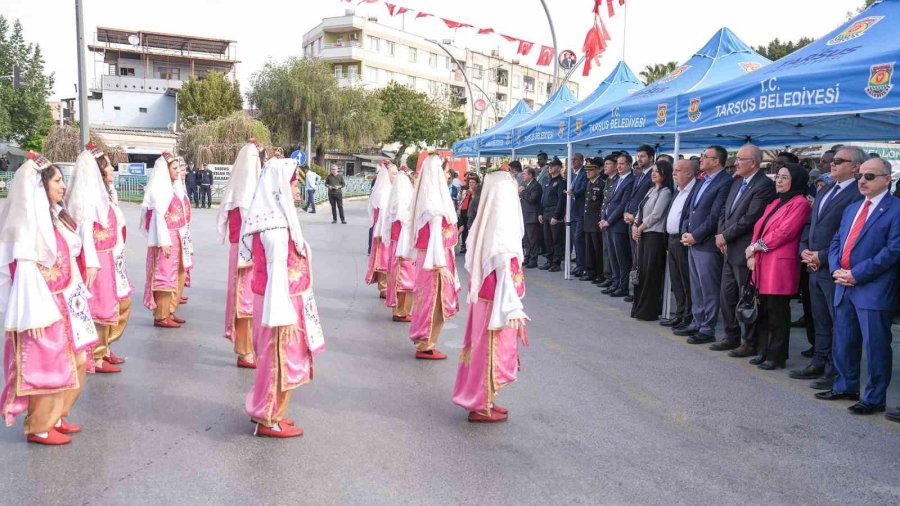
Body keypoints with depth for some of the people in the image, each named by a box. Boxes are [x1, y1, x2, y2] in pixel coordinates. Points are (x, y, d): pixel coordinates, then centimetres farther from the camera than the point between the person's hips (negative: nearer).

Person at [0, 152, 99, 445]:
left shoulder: (54, 216, 10)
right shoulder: (26, 222, -17)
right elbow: (24, 270, -20)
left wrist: (77, 297, 16)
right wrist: (35, 315, -21)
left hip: (65, 304, 9)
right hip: (44, 306, -9)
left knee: (72, 363, 14)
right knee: (46, 367, 2)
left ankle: (55, 417, 28)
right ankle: (39, 427, 17)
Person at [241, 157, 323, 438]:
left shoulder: (274, 219, 8)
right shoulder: (275, 227, -23)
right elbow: (277, 273, -24)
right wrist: (283, 315, -23)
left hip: (280, 299, 10)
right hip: (280, 301, -10)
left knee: (277, 359, 19)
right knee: (279, 360, 3)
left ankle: (266, 412, 32)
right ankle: (268, 420, 16)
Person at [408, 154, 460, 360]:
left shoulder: (426, 197, 10)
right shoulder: (434, 200, -17)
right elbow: (435, 234, -20)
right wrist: (441, 264, -20)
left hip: (426, 255, 9)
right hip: (436, 258, -9)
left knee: (428, 299, 14)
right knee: (434, 301, -1)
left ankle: (424, 341, 22)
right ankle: (425, 346, 6)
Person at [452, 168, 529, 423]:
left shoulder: (483, 223, 2)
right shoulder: (503, 226, -20)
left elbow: (472, 262, 7)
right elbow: (505, 273, -21)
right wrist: (512, 309, -18)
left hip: (481, 296, 8)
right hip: (496, 302, -8)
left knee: (481, 347, 18)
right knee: (494, 351, 5)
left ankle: (477, 399, 30)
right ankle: (481, 406, 16)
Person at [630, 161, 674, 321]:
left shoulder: (665, 192, -8)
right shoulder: (651, 190, 17)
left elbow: (656, 215, -14)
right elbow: (641, 210, 17)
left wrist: (641, 228, -7)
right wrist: (635, 225, 1)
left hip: (655, 235, -8)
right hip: (642, 235, 8)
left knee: (651, 272, -5)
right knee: (641, 270, 10)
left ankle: (649, 310, 1)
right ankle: (640, 307, 18)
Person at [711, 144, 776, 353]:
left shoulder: (764, 185, -14)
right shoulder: (737, 182, 14)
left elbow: (750, 218, -20)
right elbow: (725, 211, 16)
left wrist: (725, 236, -13)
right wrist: (722, 236, 0)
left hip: (745, 252, -9)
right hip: (730, 250, 9)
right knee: (727, 296, 14)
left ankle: (751, 343, 11)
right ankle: (731, 337, 26)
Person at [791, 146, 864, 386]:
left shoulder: (858, 195, -13)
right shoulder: (824, 192, 16)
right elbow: (809, 224, 19)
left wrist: (822, 256, -17)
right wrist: (804, 250, 3)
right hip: (815, 268, 9)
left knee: (840, 324, 1)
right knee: (820, 321, 18)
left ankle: (837, 373, 7)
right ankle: (819, 364, 28)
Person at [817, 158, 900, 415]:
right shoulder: (852, 209, 18)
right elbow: (836, 242, 17)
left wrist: (857, 274, -17)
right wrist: (836, 269, -2)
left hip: (874, 291, -7)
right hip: (844, 287, 8)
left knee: (875, 346, 0)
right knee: (843, 342, 16)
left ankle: (874, 398, 10)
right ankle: (846, 387, 31)